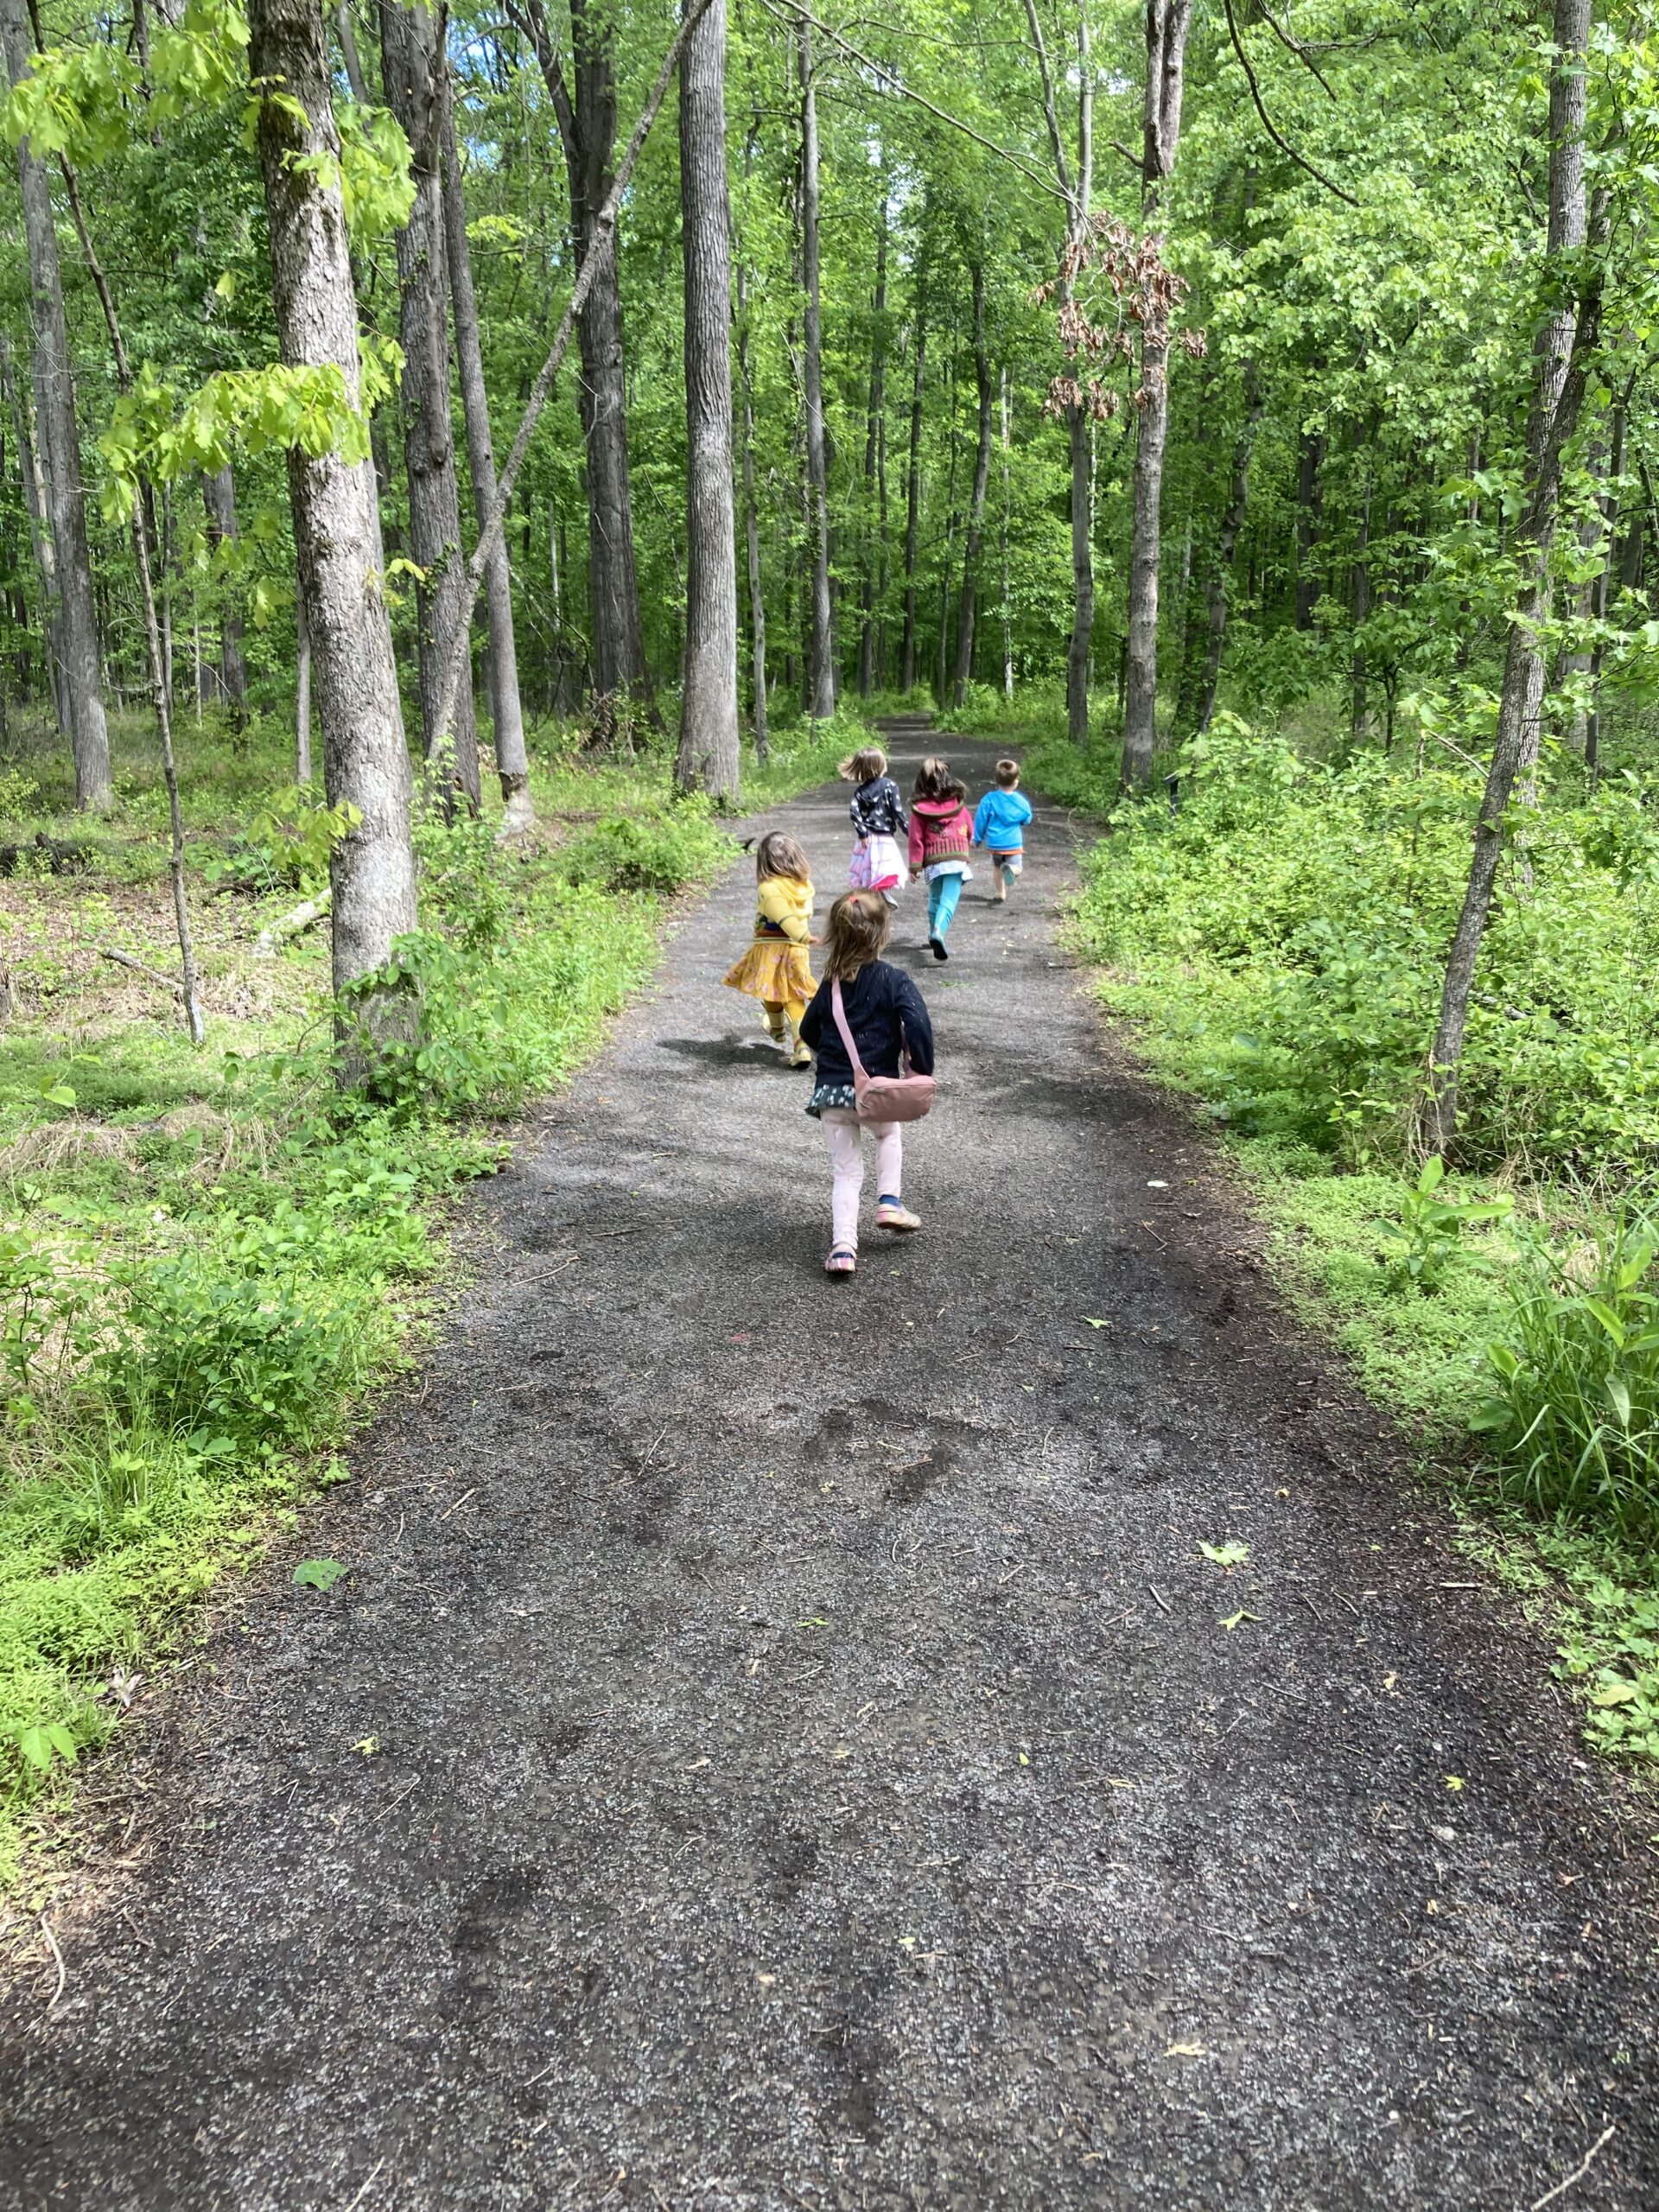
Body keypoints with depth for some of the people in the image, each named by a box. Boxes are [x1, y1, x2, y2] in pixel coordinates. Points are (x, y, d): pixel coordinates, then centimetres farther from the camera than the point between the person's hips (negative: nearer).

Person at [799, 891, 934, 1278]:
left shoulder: (830, 983, 7)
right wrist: (923, 1069, -9)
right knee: (890, 1135, 31)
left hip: (831, 1091, 3)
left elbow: (809, 1031, 17)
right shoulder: (893, 980, -8)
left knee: (847, 1172, 10)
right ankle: (890, 1201, 17)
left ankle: (842, 1247, -2)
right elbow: (917, 1024, -20)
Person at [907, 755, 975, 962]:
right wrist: (966, 846, 34)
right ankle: (938, 932, -33)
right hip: (956, 858, -1)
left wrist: (915, 867, 0)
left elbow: (916, 840, -3)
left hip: (932, 862, 1)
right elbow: (969, 830, 13)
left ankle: (933, 933, 31)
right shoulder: (958, 805, 3)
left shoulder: (919, 809, -2)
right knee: (949, 900, -10)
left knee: (934, 899, 22)